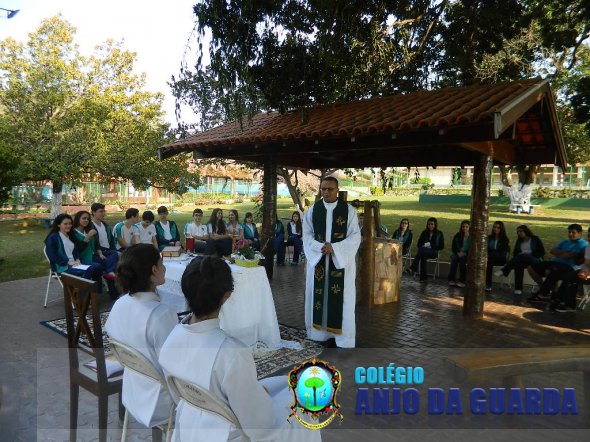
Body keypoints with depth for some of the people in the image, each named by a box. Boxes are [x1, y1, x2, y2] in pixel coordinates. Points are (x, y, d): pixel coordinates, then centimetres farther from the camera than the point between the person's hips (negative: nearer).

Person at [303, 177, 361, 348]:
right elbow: (307, 235, 2)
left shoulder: (349, 210, -3)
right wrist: (321, 247, -16)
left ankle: (343, 338, 13)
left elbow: (355, 236, -6)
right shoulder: (312, 210, 3)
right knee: (318, 294, 7)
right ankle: (319, 331, 21)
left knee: (341, 297, 1)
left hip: (342, 259, -2)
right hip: (317, 258, 2)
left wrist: (334, 247, -18)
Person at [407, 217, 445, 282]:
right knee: (423, 256, -37)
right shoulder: (424, 232, 14)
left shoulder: (439, 233, 7)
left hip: (433, 252, -2)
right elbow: (419, 244, 14)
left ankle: (412, 269, -48)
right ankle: (424, 277, -34)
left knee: (422, 250, -36)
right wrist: (424, 246, -7)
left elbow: (441, 246, 4)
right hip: (424, 252, 2)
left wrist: (431, 246, -8)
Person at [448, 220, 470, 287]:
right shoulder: (458, 235, 6)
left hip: (466, 254, -2)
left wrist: (465, 253, -16)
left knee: (462, 259, -33)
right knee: (454, 259, -30)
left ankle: (462, 281, -29)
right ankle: (451, 279, -26)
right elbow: (453, 247, 7)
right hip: (457, 253, 2)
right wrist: (458, 252, -10)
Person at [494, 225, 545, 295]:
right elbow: (515, 253, 20)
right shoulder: (519, 241, 25)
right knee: (518, 264, -37)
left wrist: (529, 254, -9)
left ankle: (503, 271, -50)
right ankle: (518, 288, -46)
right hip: (521, 260, 3)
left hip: (534, 260, -3)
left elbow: (542, 252, 3)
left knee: (522, 256, -38)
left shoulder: (535, 239, 12)